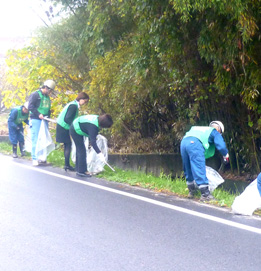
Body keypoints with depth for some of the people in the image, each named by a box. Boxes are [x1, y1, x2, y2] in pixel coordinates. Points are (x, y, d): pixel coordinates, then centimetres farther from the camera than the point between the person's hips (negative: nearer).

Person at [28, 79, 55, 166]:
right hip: (36, 120, -7)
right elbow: (30, 106, -13)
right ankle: (35, 159, -5)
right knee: (35, 140, -7)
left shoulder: (47, 97, 17)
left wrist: (48, 116, 5)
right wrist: (38, 114, -21)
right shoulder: (35, 94, -6)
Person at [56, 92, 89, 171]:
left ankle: (66, 164, 15)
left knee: (67, 145, 12)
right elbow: (67, 119, -24)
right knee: (68, 145, -8)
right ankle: (67, 165, -6)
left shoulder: (74, 104, 12)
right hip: (63, 127, -10)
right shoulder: (74, 106, -19)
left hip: (63, 127, 10)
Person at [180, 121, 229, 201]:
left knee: (188, 170, 19)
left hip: (183, 141, 7)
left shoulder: (197, 128, 40)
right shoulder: (215, 132, 21)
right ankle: (205, 194, -5)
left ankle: (191, 191, 30)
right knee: (200, 170, -5)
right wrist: (226, 155, 28)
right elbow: (221, 145, 8)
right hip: (195, 143, -7)